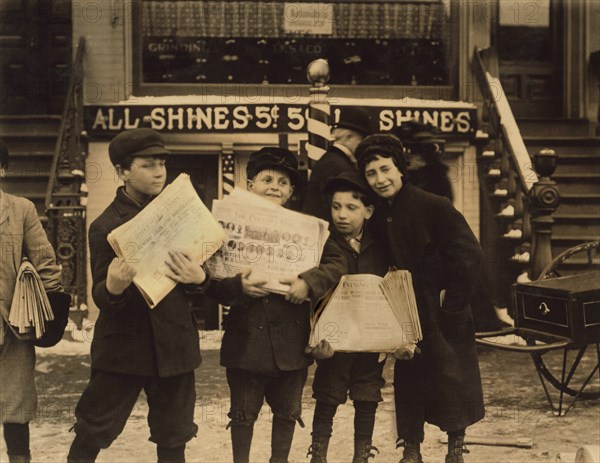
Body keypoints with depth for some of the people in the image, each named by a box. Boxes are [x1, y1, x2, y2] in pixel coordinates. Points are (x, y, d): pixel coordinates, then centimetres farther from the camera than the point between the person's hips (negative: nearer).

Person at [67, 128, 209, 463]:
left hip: (174, 343, 4)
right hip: (124, 344, -3)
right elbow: (101, 297, -8)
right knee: (91, 436, 3)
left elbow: (200, 272, 9)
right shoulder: (106, 226, -7)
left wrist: (198, 279, -15)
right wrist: (113, 288, -31)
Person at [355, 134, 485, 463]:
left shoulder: (435, 206, -14)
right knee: (408, 381, 10)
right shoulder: (378, 218, 2)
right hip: (406, 316, 5)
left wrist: (451, 305, -15)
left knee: (452, 378, 4)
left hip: (443, 316, -5)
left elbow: (469, 255, -16)